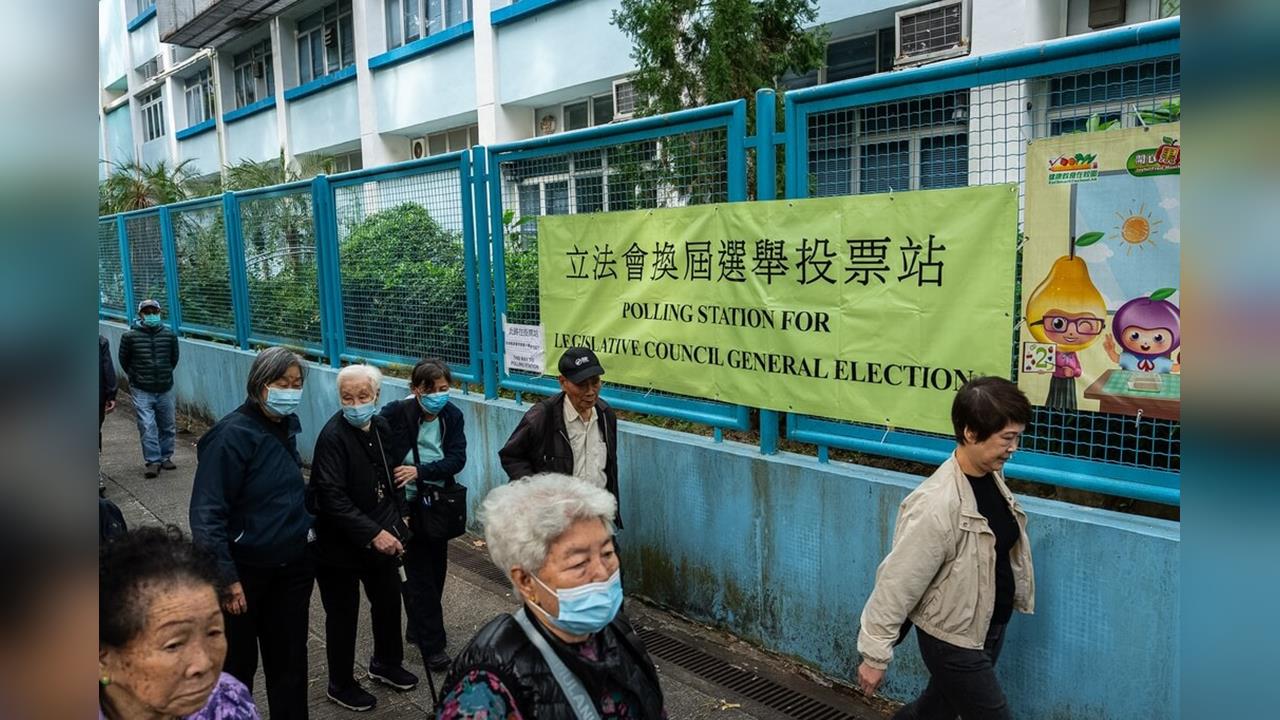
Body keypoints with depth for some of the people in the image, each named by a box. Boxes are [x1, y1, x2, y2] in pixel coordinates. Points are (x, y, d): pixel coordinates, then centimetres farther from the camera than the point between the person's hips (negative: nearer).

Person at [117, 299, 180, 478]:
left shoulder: (169, 335, -2)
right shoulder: (130, 337, -7)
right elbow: (124, 361, 7)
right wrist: (137, 377, 14)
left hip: (165, 389, 3)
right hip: (141, 391, -2)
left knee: (167, 426, 11)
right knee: (147, 426, -6)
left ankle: (165, 457, 24)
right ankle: (153, 461, 1)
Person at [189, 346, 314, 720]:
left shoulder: (288, 425, 2)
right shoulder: (232, 435, -20)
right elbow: (207, 514, -21)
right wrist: (227, 578, -22)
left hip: (293, 564, 6)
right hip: (246, 570, -6)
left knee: (289, 656, 16)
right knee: (238, 662, 13)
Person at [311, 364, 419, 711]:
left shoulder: (381, 425, -1)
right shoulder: (332, 436, -22)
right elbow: (332, 497, -28)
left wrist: (400, 516, 8)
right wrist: (373, 534, -31)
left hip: (381, 536, 7)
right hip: (341, 544, -7)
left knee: (388, 602, 21)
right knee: (343, 616, 10)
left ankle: (386, 663, 45)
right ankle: (341, 685, 31)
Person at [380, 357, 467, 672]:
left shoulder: (452, 416, -4)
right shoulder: (395, 413, -16)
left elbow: (457, 459, -12)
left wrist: (419, 471, -25)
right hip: (408, 504, -5)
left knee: (436, 570, 15)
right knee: (419, 575, 0)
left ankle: (420, 628, 36)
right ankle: (432, 644, 11)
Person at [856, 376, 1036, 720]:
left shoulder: (992, 475, -5)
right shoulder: (936, 504, -31)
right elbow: (898, 584, -24)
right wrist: (875, 655, -18)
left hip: (991, 627, 8)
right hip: (952, 639, -8)